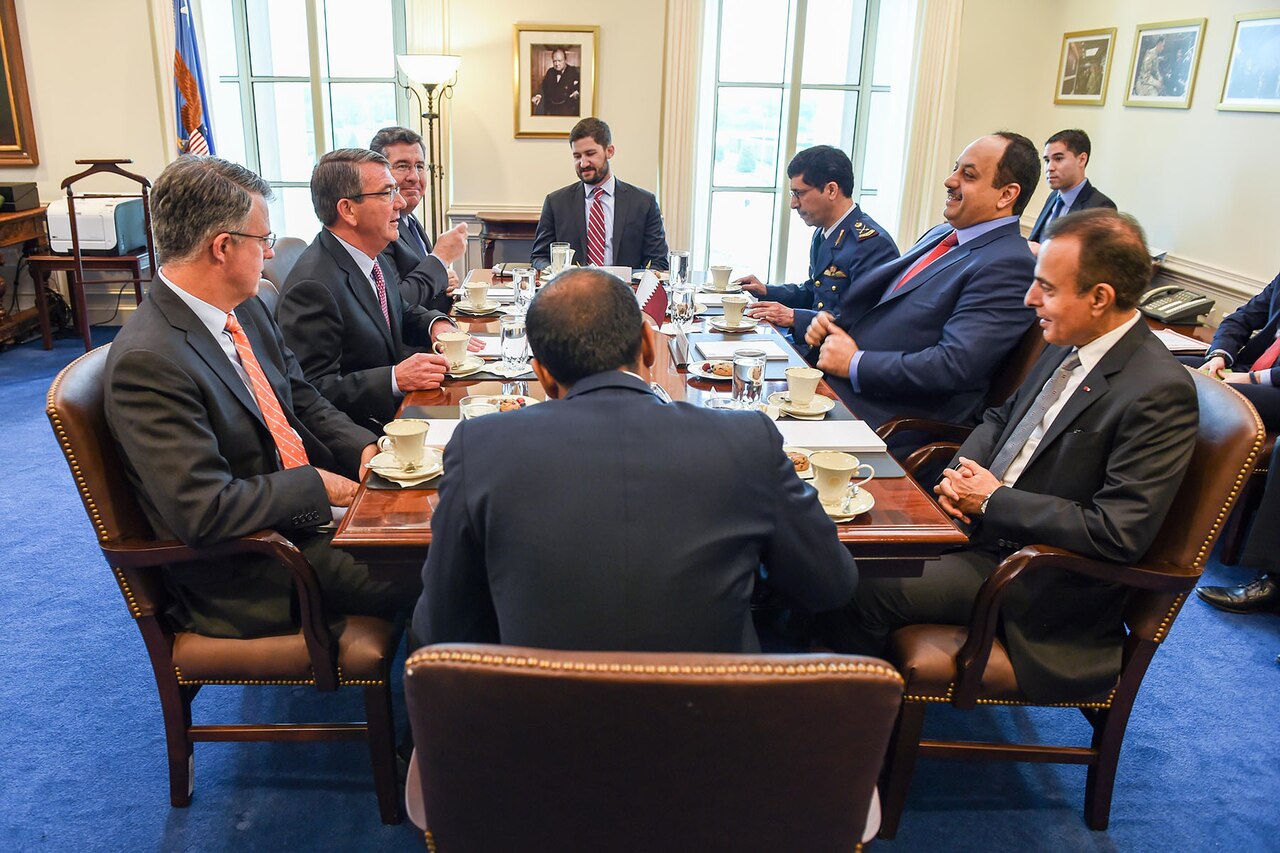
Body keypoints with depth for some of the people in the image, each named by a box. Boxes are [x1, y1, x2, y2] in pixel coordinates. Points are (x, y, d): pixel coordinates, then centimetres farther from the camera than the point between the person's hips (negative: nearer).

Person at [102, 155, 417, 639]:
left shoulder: (247, 310, 4)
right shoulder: (148, 361, -24)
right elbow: (204, 513, -27)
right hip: (245, 570, -8)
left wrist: (363, 449, -4)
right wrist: (317, 484, -17)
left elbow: (303, 401, 14)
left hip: (306, 503, 9)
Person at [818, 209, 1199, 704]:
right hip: (984, 524, 8)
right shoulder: (1068, 346, 3)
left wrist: (994, 500, -19)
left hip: (1042, 581, -8)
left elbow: (1119, 532, -26)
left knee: (864, 590, -18)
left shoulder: (1159, 393, -23)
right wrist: (963, 470, -5)